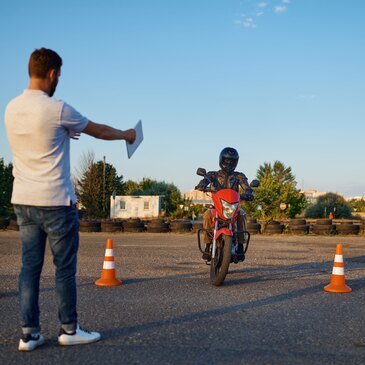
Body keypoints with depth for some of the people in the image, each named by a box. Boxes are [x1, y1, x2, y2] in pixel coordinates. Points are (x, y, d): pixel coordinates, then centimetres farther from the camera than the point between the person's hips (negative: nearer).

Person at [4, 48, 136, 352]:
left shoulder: (11, 109, 6)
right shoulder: (57, 109, -12)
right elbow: (98, 130, 1)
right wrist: (126, 134, 19)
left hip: (22, 201, 6)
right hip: (55, 201, -6)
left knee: (30, 266, 10)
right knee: (65, 268, 5)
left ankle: (29, 333, 12)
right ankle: (69, 329, 16)